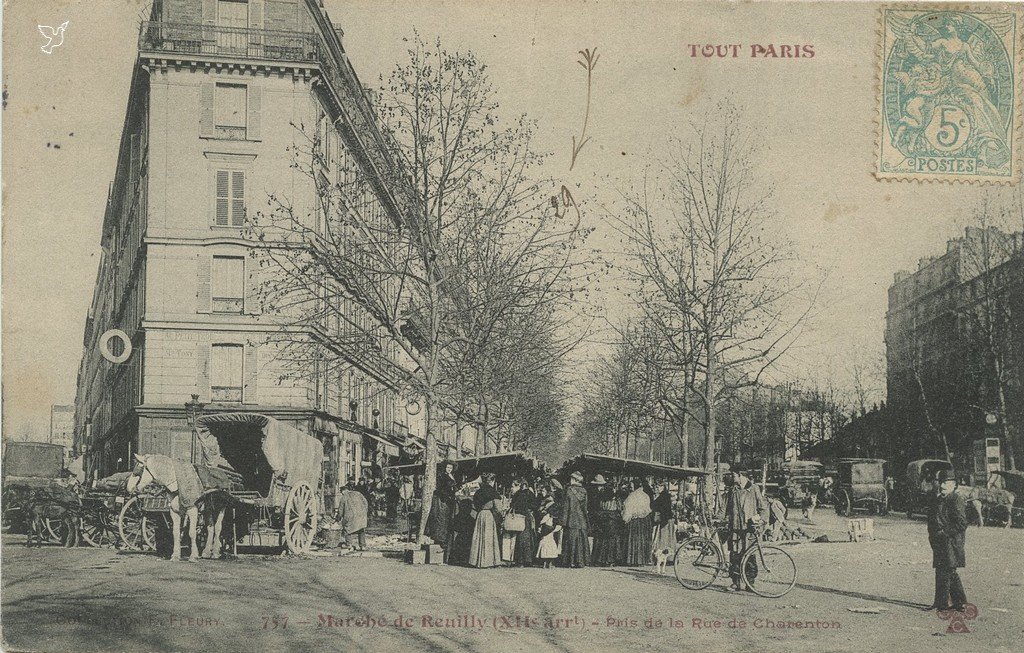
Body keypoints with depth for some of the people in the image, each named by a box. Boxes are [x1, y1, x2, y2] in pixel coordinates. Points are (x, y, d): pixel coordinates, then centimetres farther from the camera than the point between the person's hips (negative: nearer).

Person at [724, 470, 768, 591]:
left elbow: (763, 507, 3)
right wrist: (727, 523, 12)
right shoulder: (731, 490, 12)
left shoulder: (753, 489, 0)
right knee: (734, 555, -1)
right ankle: (736, 583, 5)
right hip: (735, 528, 4)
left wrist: (761, 521, -6)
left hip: (749, 528, -4)